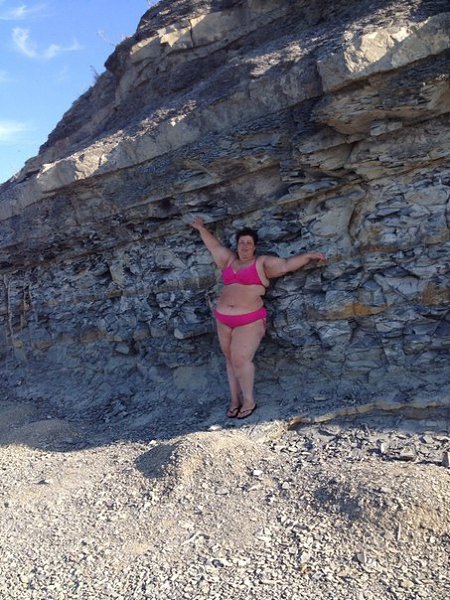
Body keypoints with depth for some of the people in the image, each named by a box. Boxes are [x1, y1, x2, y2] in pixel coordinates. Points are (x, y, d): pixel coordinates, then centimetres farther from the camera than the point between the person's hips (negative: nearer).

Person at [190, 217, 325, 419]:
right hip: (223, 319, 5)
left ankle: (249, 401, 2)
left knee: (240, 359, -14)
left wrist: (309, 255, -10)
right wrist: (201, 228, 30)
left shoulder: (262, 263, 1)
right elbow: (215, 246, 25)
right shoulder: (229, 260, 13)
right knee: (230, 359, 8)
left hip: (250, 321, -5)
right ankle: (235, 400, 18)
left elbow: (287, 264, -2)